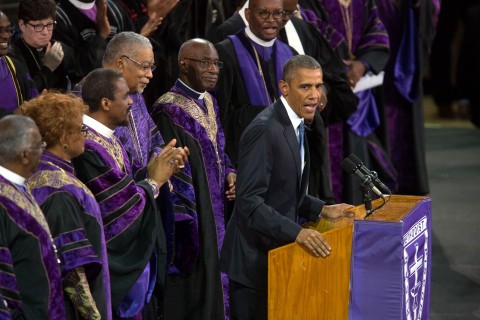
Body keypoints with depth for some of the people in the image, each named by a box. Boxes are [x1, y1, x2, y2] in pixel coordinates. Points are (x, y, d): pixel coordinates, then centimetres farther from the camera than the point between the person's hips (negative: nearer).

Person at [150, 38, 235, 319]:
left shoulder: (208, 101, 9)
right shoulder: (170, 111, -18)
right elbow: (172, 174, -19)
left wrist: (229, 172, 2)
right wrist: (187, 221, -20)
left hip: (214, 213, 9)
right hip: (191, 220, -9)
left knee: (210, 287, 14)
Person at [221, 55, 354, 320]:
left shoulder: (295, 125, 10)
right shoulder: (264, 130, -20)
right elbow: (249, 201, -25)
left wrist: (322, 209, 6)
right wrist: (297, 232, -30)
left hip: (277, 250, 9)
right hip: (254, 258, -9)